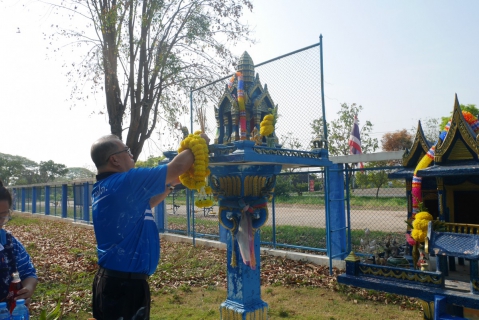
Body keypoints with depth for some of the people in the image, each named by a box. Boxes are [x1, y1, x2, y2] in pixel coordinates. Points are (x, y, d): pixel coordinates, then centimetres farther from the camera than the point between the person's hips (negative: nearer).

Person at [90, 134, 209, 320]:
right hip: (126, 283, -10)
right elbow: (177, 167, -16)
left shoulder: (102, 188, 8)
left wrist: (171, 183, 15)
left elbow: (144, 204, 18)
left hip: (109, 278, 10)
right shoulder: (126, 182, -21)